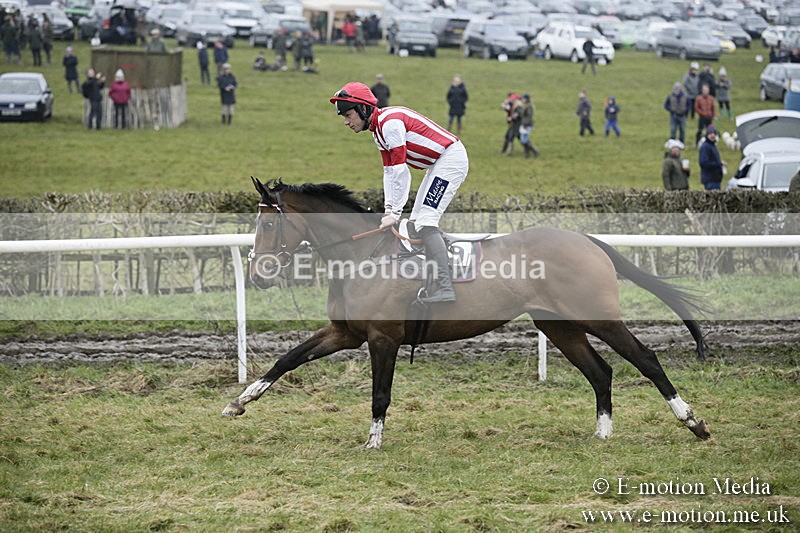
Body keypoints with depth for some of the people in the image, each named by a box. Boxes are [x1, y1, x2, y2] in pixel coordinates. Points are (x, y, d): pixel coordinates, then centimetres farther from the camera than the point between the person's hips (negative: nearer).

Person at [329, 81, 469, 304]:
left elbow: (401, 172, -23)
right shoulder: (377, 130, 12)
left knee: (425, 222, -17)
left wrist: (395, 212, -21)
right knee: (418, 222, 14)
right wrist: (388, 209, 3)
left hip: (451, 158, -11)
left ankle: (444, 289, -22)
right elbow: (390, 171, 12)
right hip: (439, 164, 11)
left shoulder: (390, 122, -20)